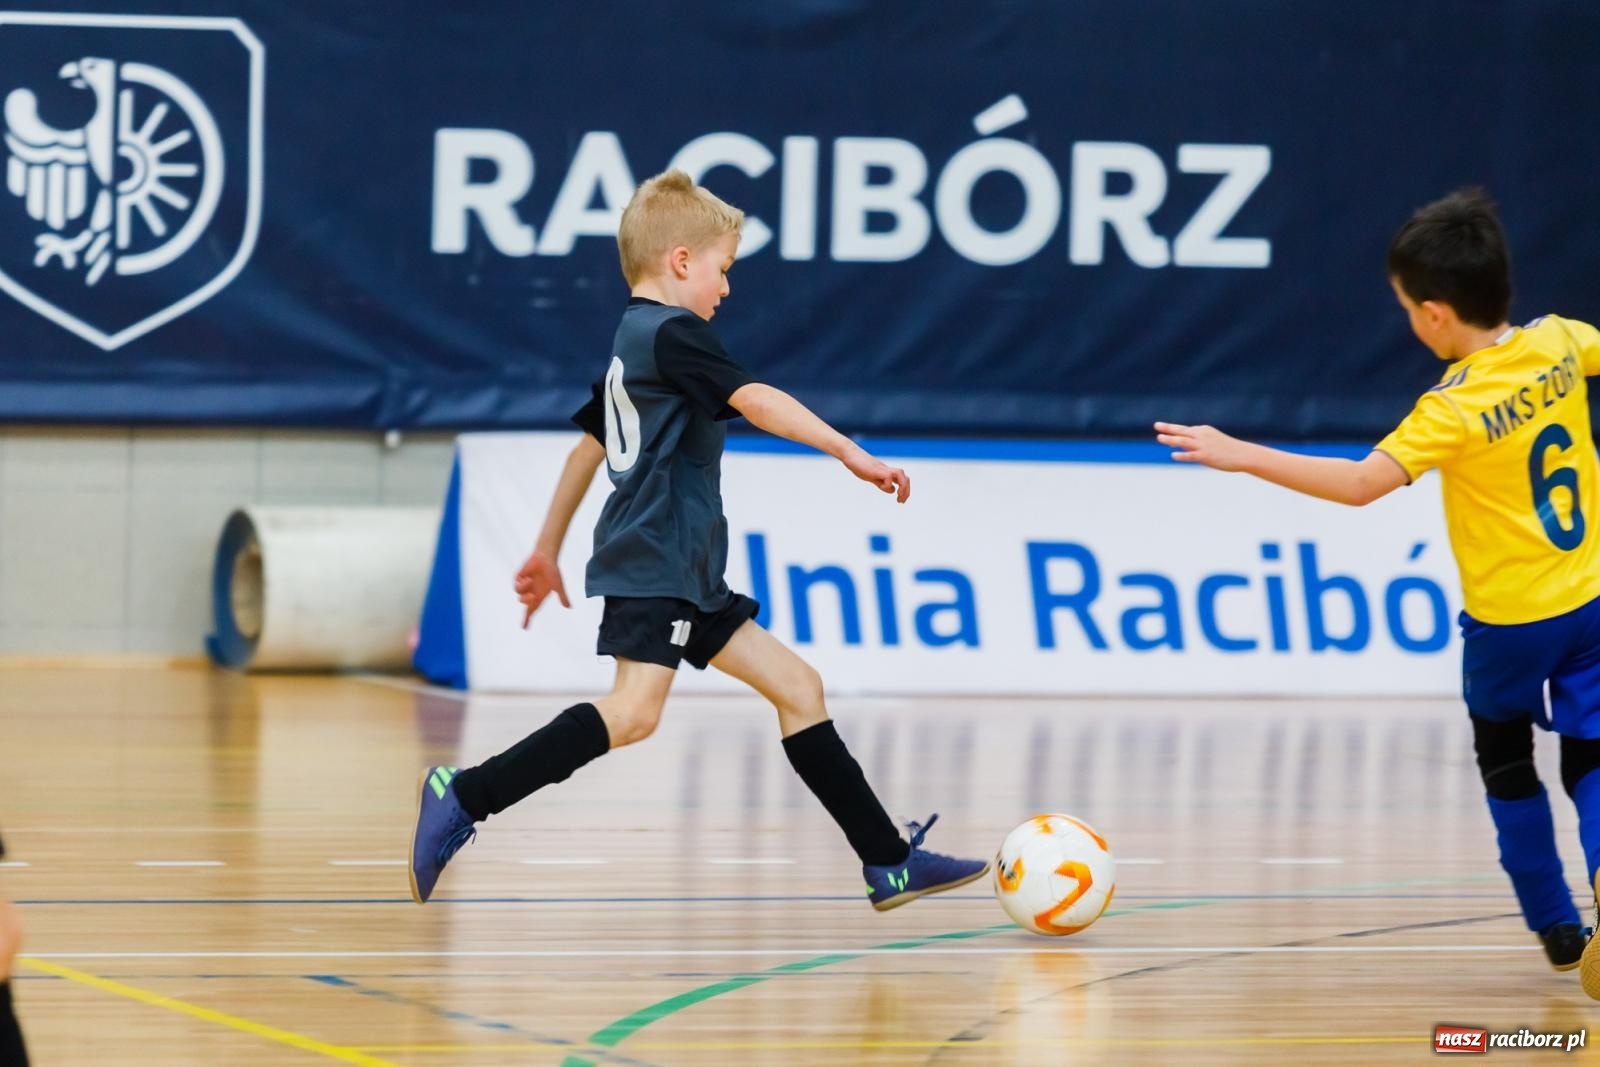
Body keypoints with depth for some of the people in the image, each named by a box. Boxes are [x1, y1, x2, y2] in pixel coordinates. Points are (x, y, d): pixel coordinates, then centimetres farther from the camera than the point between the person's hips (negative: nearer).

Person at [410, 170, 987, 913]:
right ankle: (464, 798, -22)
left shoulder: (630, 343, 21)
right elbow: (754, 400, -22)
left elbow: (589, 445, 27)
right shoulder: (671, 332, -9)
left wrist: (548, 550, 33)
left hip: (685, 573, 11)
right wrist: (849, 452, -27)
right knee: (634, 711, -24)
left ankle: (889, 863, 8)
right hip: (653, 564, -11)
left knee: (796, 686, 8)